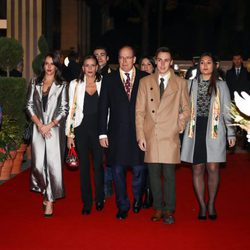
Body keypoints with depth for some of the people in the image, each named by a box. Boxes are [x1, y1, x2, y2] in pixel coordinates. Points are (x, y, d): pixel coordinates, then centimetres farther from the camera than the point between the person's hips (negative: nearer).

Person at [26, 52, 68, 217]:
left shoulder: (62, 85, 3)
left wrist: (49, 125, -10)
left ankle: (50, 200, 4)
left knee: (53, 164, -5)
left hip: (55, 129, -2)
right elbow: (30, 105, 8)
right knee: (38, 164, 1)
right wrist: (39, 124, -5)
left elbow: (64, 109, -1)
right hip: (38, 128, 3)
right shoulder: (35, 83, 11)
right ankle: (46, 193, 23)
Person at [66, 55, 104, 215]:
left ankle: (99, 199, 21)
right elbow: (71, 109, 5)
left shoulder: (103, 83, 3)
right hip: (81, 128, 1)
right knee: (84, 166, 6)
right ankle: (87, 202, 16)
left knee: (98, 164, 2)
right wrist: (69, 133, 1)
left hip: (98, 128, 0)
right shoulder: (75, 84, 4)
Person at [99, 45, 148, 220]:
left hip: (139, 132, -1)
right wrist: (103, 133, 0)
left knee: (139, 169, 3)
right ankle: (123, 206, 22)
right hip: (117, 133, 1)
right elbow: (103, 108, 5)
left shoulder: (145, 78, 4)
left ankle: (137, 199, 30)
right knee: (118, 170, 6)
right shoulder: (109, 80, 7)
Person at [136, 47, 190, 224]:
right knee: (154, 173, 6)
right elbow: (139, 111, 6)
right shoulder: (145, 82, 10)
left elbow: (186, 109, 14)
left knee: (169, 174, -2)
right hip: (150, 135, 2)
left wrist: (179, 126, 1)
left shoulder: (180, 83, 8)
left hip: (170, 136, -1)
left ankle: (169, 210, 10)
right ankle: (158, 208, 19)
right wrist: (140, 135, -1)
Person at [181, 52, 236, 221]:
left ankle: (211, 204, 13)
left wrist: (231, 132, 2)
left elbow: (227, 111, 7)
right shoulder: (191, 84, 10)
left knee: (213, 168, -5)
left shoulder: (221, 85, 8)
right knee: (198, 169, 2)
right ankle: (202, 205, 12)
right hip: (195, 130, 1)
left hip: (214, 131, -1)